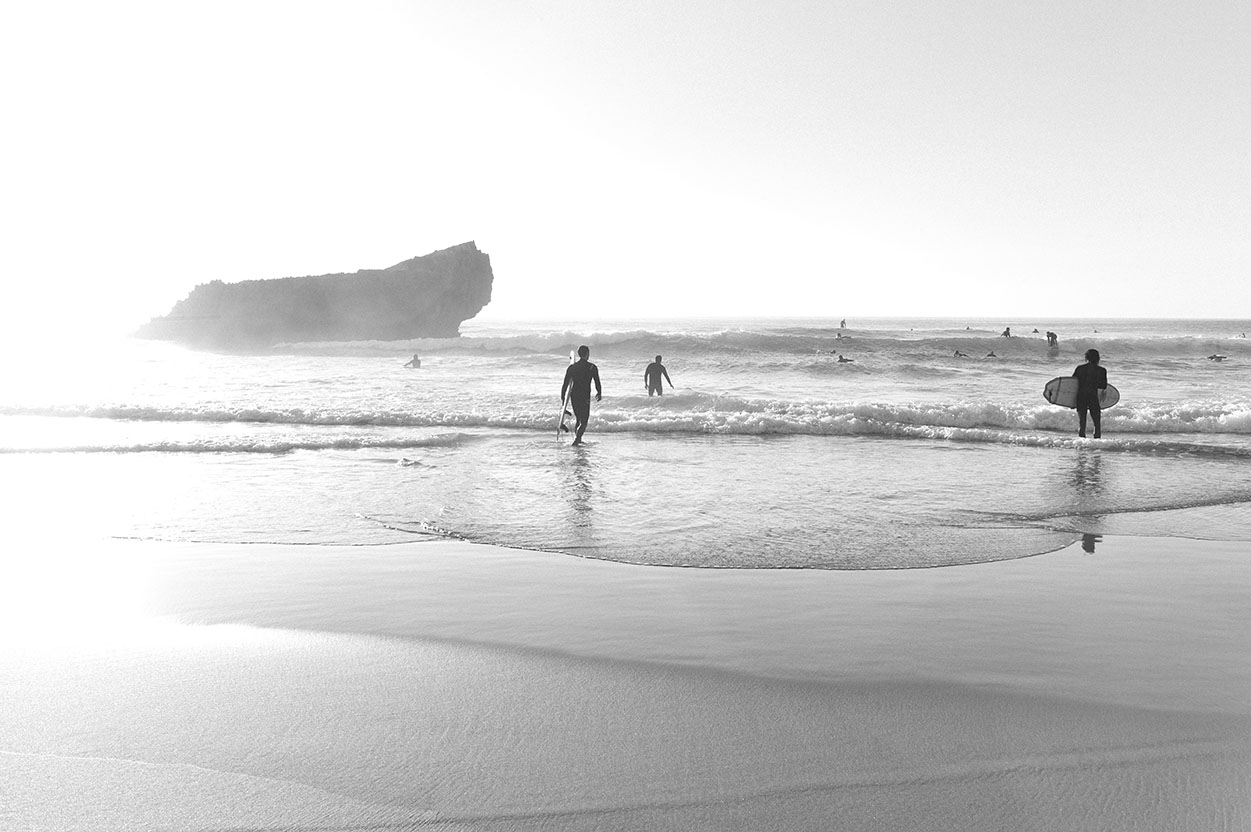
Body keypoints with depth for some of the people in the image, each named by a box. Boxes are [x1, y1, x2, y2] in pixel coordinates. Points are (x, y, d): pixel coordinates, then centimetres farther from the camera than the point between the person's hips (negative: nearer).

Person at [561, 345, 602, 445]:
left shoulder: (572, 367, 4)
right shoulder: (592, 367, -5)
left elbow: (565, 384, 3)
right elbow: (597, 383, -3)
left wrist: (562, 398, 10)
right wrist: (599, 393, 16)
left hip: (573, 396, 4)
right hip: (585, 397, -4)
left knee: (577, 419, 22)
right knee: (583, 422, -1)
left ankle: (578, 439, 25)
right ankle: (576, 439, -22)